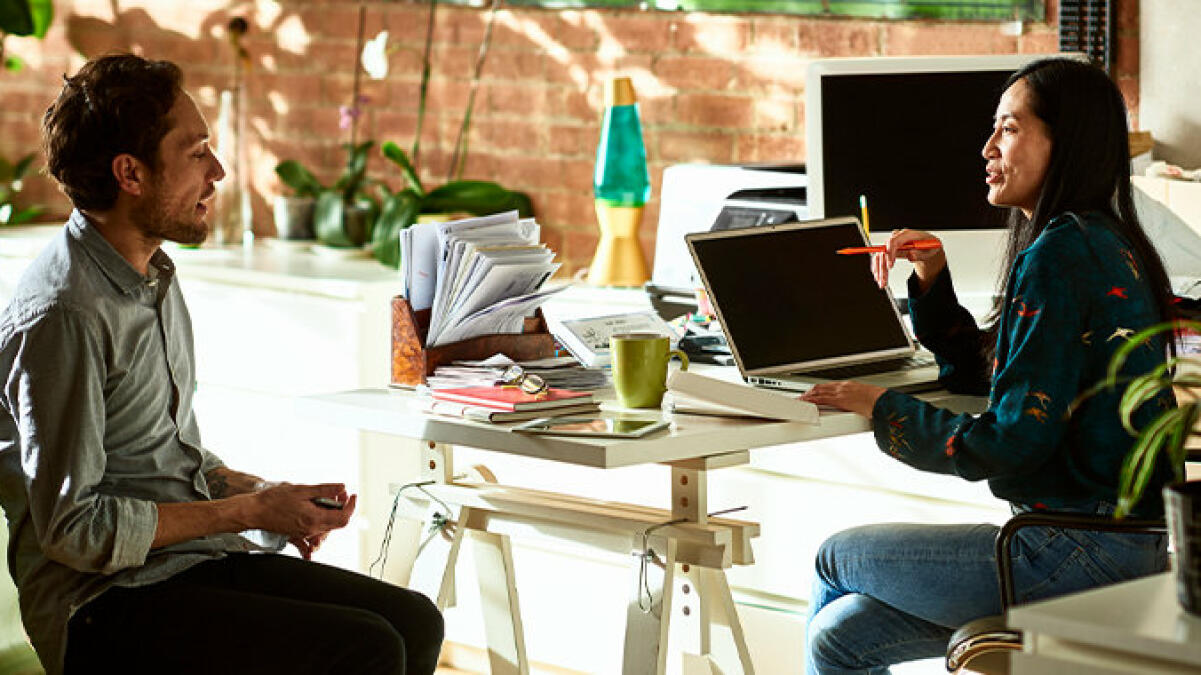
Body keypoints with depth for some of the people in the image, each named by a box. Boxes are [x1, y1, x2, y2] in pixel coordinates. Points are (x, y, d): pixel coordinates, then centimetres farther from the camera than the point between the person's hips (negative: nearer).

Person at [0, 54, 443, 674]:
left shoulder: (155, 276, 15)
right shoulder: (62, 316, -17)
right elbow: (72, 526, -19)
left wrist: (258, 493, 5)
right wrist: (247, 512, -13)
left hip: (192, 559, 9)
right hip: (103, 604, -9)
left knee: (413, 621, -5)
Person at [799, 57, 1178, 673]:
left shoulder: (1060, 255, -17)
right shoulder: (1104, 245, 16)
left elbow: (1011, 442, -20)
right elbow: (978, 373, 25)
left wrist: (883, 409, -7)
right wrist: (931, 277, 11)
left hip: (1083, 553, -9)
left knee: (836, 558, 9)